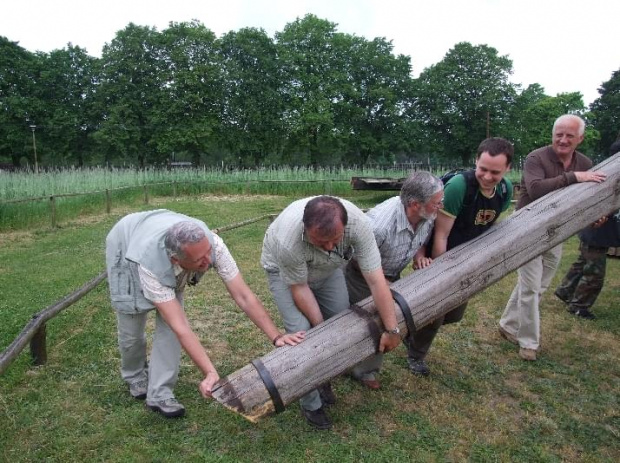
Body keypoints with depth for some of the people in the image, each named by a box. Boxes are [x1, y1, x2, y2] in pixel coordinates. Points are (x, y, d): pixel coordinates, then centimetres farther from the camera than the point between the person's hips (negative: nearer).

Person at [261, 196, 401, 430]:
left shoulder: (358, 223, -36)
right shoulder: (288, 242, -43)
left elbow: (376, 280, -30)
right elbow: (299, 288, -26)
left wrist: (391, 329, -24)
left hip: (328, 268, 4)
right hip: (284, 270, -3)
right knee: (302, 332, -15)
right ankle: (311, 404, 8)